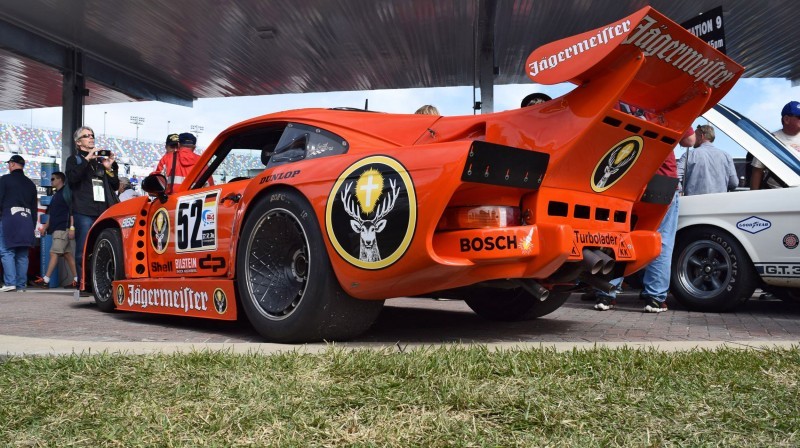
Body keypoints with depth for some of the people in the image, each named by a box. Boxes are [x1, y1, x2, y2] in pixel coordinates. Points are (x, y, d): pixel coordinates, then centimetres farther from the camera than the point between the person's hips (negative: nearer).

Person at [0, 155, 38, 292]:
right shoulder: (30, 183, 18)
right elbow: (34, 207, 19)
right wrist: (33, 226, 21)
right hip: (27, 219, 5)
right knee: (22, 254, 5)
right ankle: (21, 284, 4)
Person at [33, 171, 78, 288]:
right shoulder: (55, 195, 22)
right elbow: (51, 214, 26)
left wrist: (72, 227, -20)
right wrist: (45, 227, 18)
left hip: (63, 228, -9)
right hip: (56, 229, 9)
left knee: (54, 253, -12)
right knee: (67, 254, 5)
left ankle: (45, 280, -13)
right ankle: (76, 280, 5)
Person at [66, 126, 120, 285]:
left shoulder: (101, 159, 25)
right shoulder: (74, 159, 15)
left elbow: (115, 186, 22)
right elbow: (72, 179, -6)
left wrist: (109, 168, 6)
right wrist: (87, 159, -10)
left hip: (104, 210, 3)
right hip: (84, 212, -3)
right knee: (83, 250, -7)